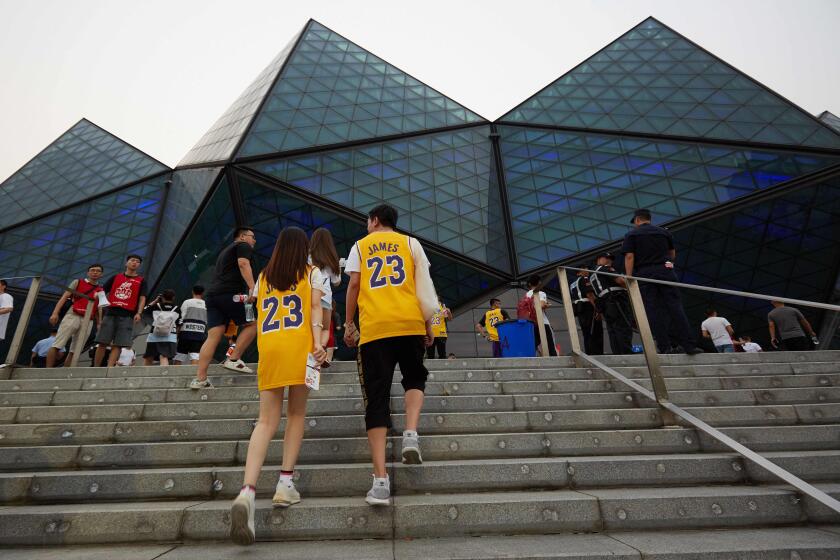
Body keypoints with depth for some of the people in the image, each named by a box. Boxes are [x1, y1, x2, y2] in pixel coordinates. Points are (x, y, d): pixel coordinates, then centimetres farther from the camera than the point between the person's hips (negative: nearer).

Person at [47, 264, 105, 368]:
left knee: (75, 351, 2)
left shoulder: (101, 290, 17)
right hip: (72, 316, -2)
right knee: (57, 346, -9)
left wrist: (99, 323, 8)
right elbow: (64, 297, 3)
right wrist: (55, 313, -8)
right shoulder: (77, 282, 11)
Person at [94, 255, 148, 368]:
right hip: (110, 313, 1)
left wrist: (138, 313, -9)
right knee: (103, 343, 0)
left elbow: (142, 298, 4)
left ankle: (109, 368, -8)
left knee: (117, 345, -5)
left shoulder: (141, 281, 13)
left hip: (127, 316, -1)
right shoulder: (115, 277, 18)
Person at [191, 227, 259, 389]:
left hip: (212, 294, 8)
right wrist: (252, 287, -22)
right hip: (231, 293, -8)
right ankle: (233, 359, -3)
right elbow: (243, 264, -11)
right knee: (251, 324, 5)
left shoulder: (226, 250, 35)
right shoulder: (243, 246, 8)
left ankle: (200, 379, -6)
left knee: (213, 336, 0)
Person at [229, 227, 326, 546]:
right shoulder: (312, 273, 12)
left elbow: (260, 315, 22)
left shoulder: (263, 277, 21)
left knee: (267, 421, 1)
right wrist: (318, 342, -12)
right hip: (299, 346, -2)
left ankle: (247, 492, -15)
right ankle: (285, 484, 8)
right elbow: (315, 309, -2)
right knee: (296, 414, 11)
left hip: (268, 347, 3)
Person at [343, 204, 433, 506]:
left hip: (373, 328, 0)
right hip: (410, 323, 1)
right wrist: (428, 324, 12)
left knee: (376, 400, 2)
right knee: (414, 379, 24)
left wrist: (348, 324, 11)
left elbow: (354, 285, 6)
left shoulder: (360, 246, 15)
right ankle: (411, 435, -1)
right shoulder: (410, 243, 15)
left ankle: (381, 480, -2)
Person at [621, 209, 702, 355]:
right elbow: (673, 255, 21)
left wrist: (628, 278, -7)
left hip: (644, 273, -2)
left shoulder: (631, 235, 5)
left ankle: (665, 347, -3)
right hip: (665, 271, 2)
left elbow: (629, 257, -6)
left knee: (653, 311, -2)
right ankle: (689, 346, -5)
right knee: (675, 307, 0)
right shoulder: (664, 232, 16)